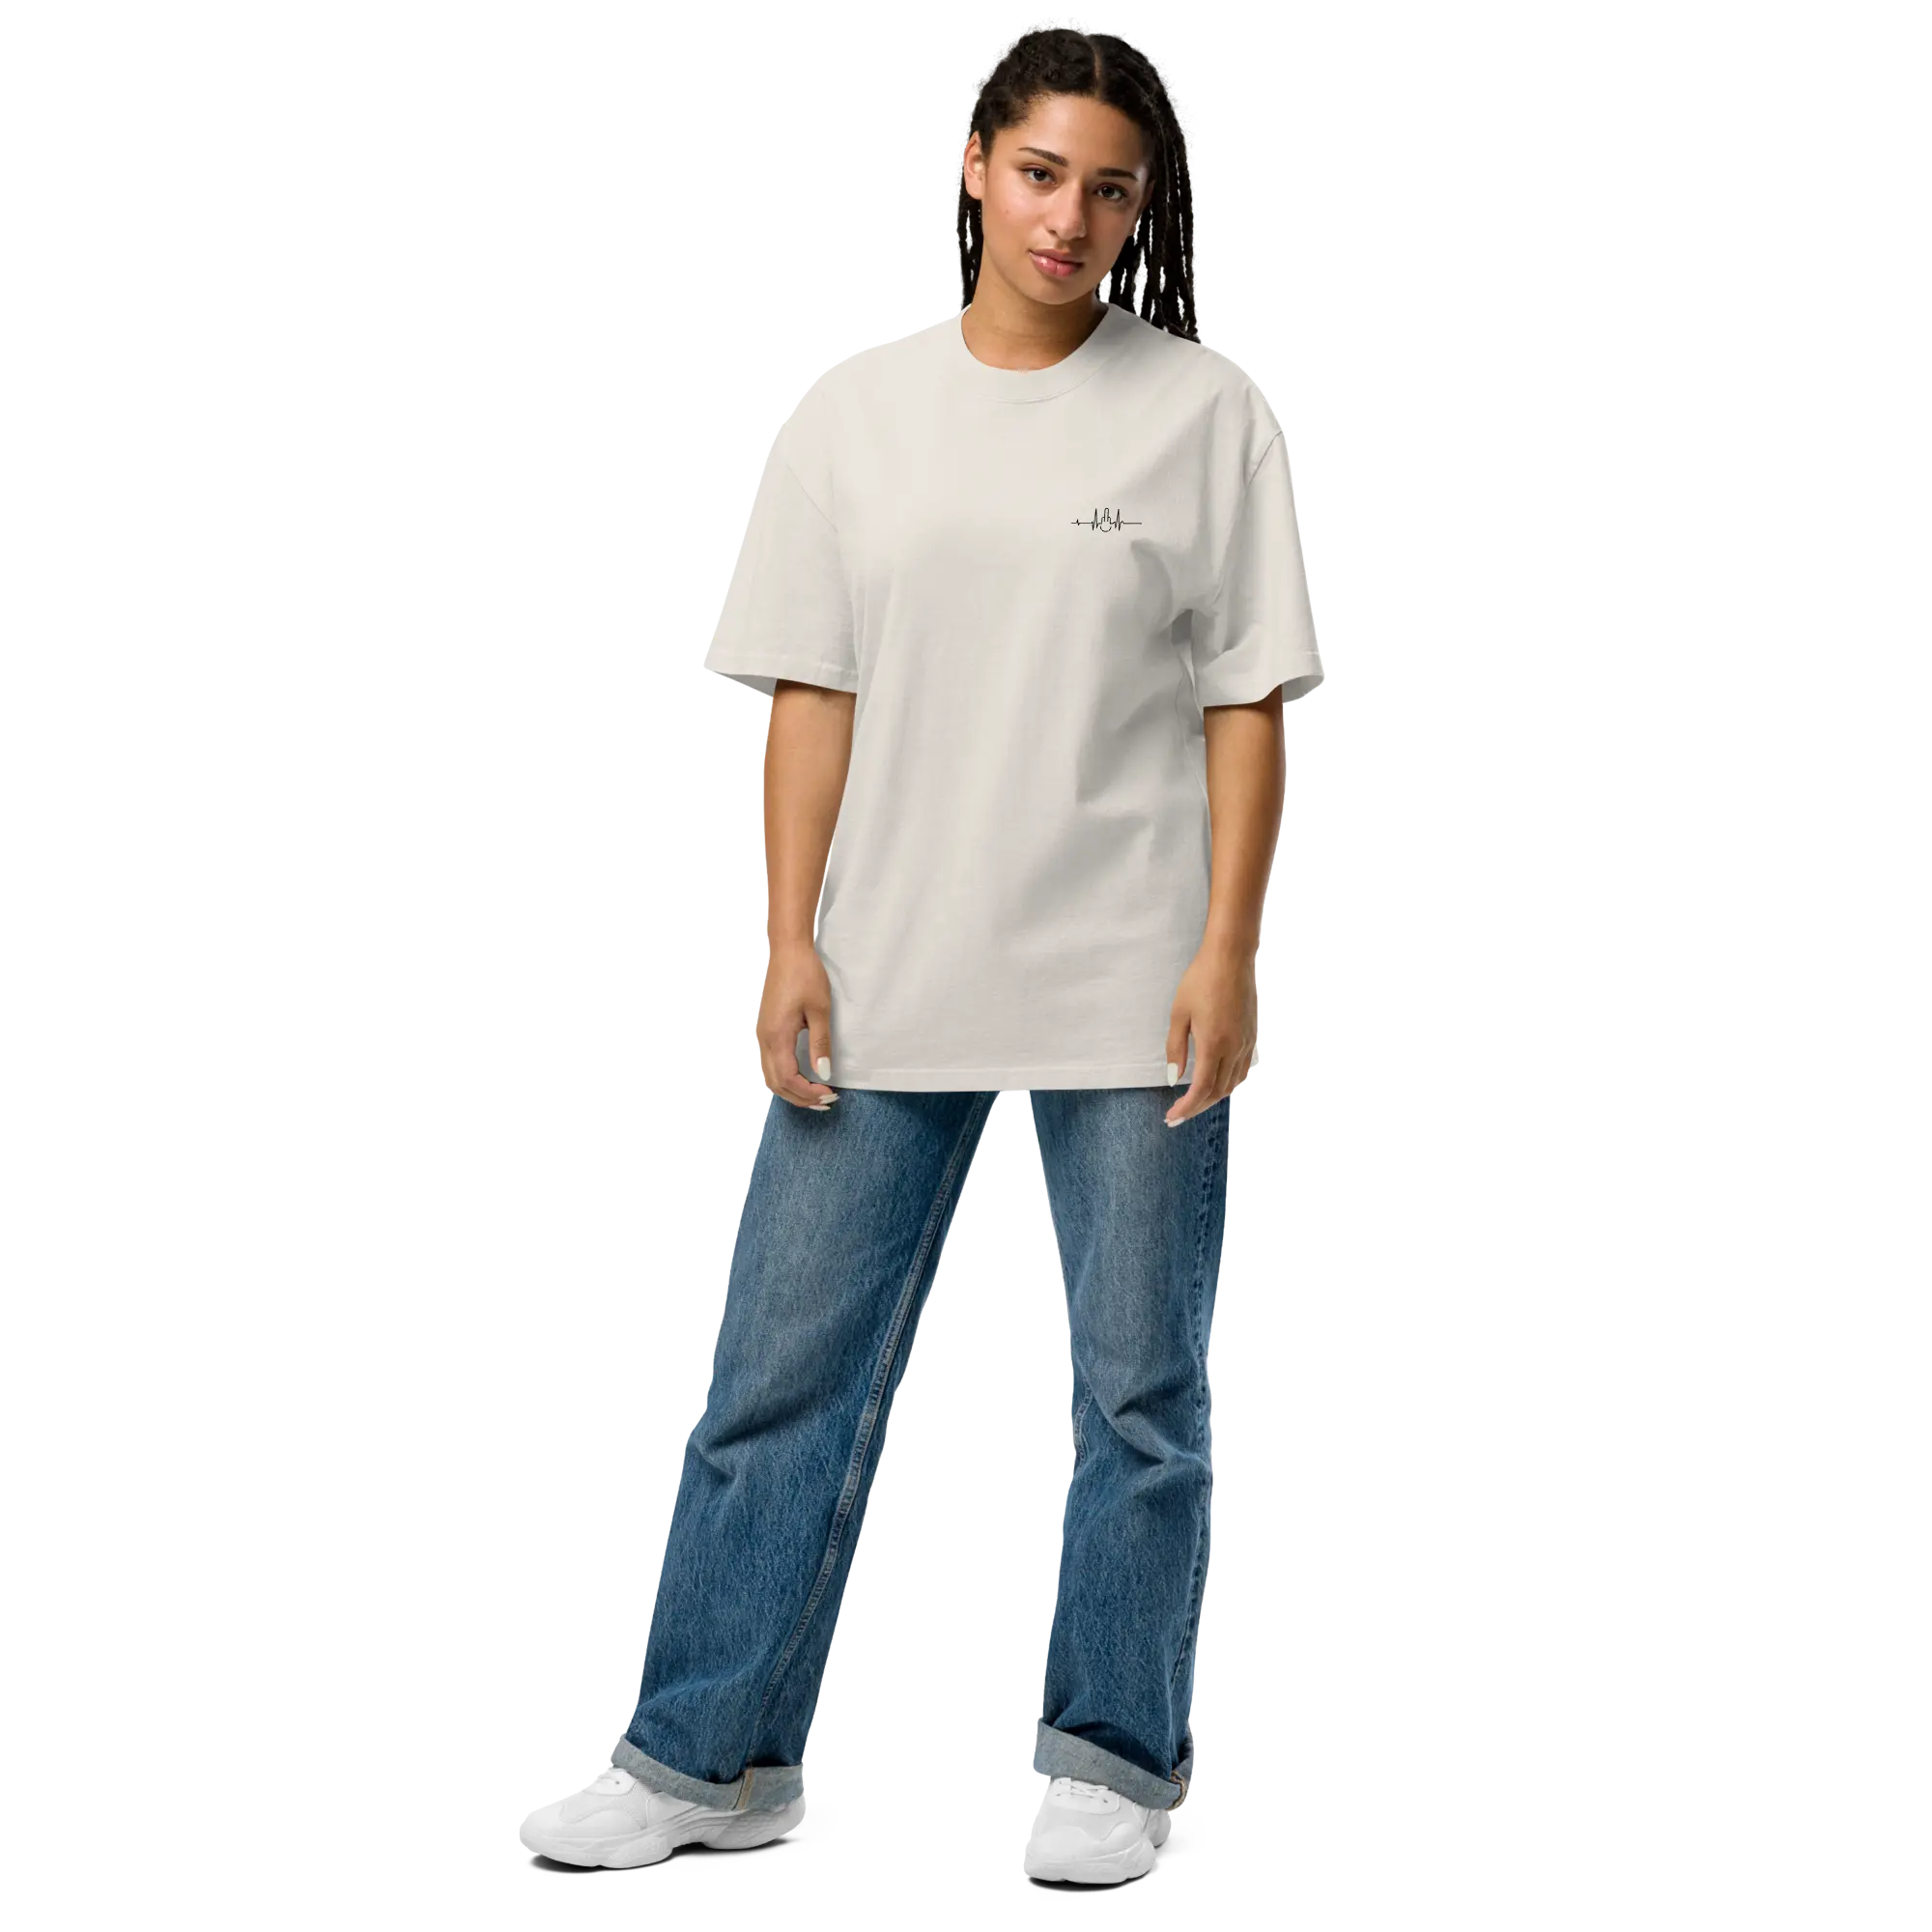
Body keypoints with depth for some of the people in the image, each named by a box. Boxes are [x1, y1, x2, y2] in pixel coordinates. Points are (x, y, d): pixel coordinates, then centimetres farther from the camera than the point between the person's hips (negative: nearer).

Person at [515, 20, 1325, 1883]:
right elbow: (810, 690, 5)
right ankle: (708, 1753, 17)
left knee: (1140, 1383, 7)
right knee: (786, 1369, 5)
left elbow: (1247, 696, -1)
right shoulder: (855, 411, 6)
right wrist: (791, 942, -2)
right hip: (885, 977, 2)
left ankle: (1116, 1758, 22)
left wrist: (1226, 954, -7)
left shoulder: (1207, 412, 1)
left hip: (1131, 980, -1)